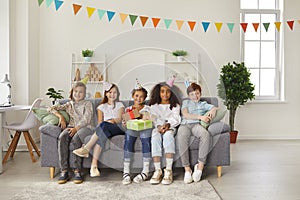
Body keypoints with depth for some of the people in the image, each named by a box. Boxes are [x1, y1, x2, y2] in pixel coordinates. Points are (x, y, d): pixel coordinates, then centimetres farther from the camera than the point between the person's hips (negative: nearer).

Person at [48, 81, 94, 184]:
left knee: (75, 139, -38)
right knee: (62, 137, -32)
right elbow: (52, 108, 21)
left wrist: (76, 128, -19)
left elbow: (86, 119, -3)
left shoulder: (87, 104, 14)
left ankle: (77, 171, -32)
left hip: (85, 127, -3)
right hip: (72, 127, 3)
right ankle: (64, 171, -31)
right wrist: (60, 116, 0)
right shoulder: (69, 104, 25)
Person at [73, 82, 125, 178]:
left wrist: (113, 120, -22)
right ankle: (94, 166, -46)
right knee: (101, 135, -38)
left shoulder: (120, 105, 21)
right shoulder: (102, 106, 24)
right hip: (105, 130, 1)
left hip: (118, 129, -1)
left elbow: (119, 119, 2)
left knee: (104, 125, -36)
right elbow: (100, 122, 10)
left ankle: (86, 148, -38)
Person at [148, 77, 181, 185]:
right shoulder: (154, 106, 20)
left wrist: (167, 124, -21)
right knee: (155, 137, -34)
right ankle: (158, 170, -36)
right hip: (157, 127, 1)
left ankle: (168, 170, -40)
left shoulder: (175, 105, 18)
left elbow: (175, 118, 1)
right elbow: (154, 118, 3)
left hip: (170, 127, -1)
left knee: (168, 135, -36)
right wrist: (159, 126, -18)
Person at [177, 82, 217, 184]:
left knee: (206, 134, -36)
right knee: (181, 137, -38)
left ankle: (200, 165, -30)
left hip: (197, 125, 1)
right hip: (185, 124, -1)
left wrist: (212, 111, -8)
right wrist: (200, 117, -4)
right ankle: (187, 169, -32)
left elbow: (215, 108, 18)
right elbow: (185, 114, 8)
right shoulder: (186, 102, 27)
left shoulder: (203, 104, 31)